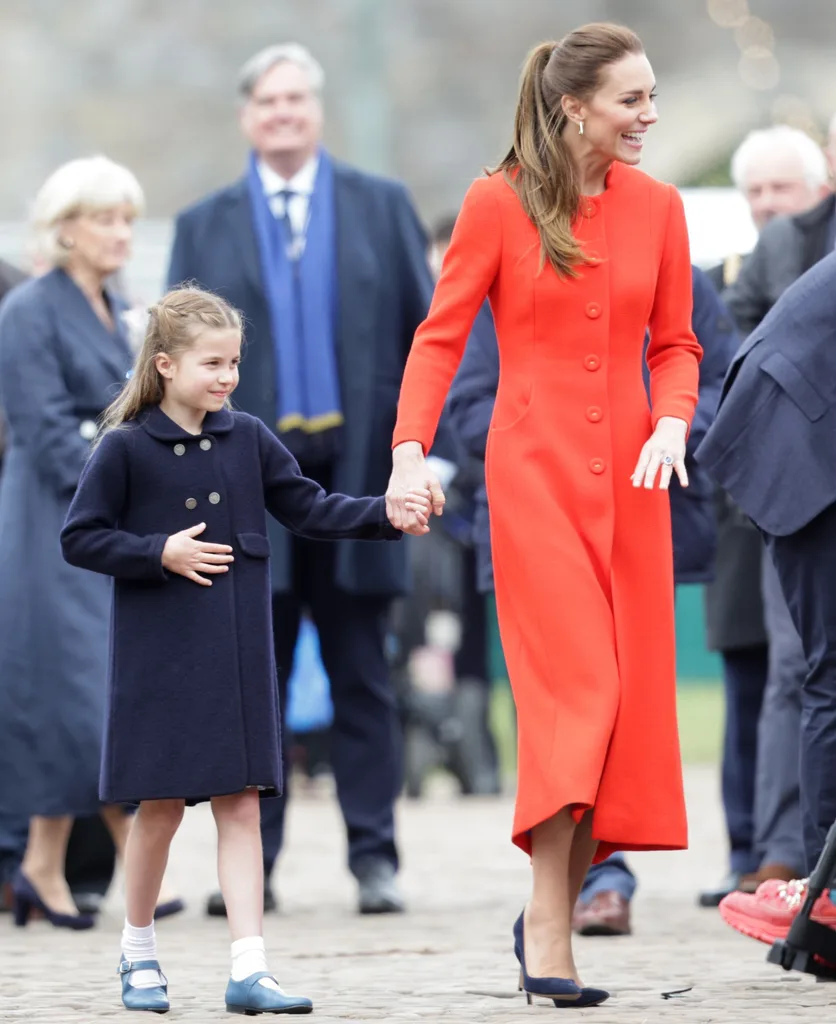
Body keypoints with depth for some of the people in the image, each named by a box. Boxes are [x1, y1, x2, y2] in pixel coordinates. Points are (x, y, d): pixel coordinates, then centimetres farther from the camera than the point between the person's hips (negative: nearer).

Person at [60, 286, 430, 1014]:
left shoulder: (247, 440, 6)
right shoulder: (126, 448, -6)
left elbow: (309, 509, 8)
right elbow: (80, 538, -4)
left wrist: (387, 515, -5)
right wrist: (161, 553, -14)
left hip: (238, 653, 3)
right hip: (160, 655, -3)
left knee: (240, 803, -1)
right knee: (162, 804, 5)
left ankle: (249, 968, -5)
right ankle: (139, 952, 24)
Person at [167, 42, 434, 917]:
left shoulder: (382, 207, 9)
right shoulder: (205, 226, 10)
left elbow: (427, 328, 6)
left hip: (353, 469, -1)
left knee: (362, 676, 2)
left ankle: (374, 857, 4)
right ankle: (251, 862, 8)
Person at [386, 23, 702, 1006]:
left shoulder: (657, 207, 8)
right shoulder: (499, 203, -4)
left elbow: (674, 343, 12)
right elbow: (440, 334, -3)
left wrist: (671, 423, -7)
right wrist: (411, 450, -15)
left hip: (628, 479, 4)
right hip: (535, 471, -4)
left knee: (623, 701, 1)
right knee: (574, 686, -14)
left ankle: (551, 912, 13)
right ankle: (548, 929, -11)